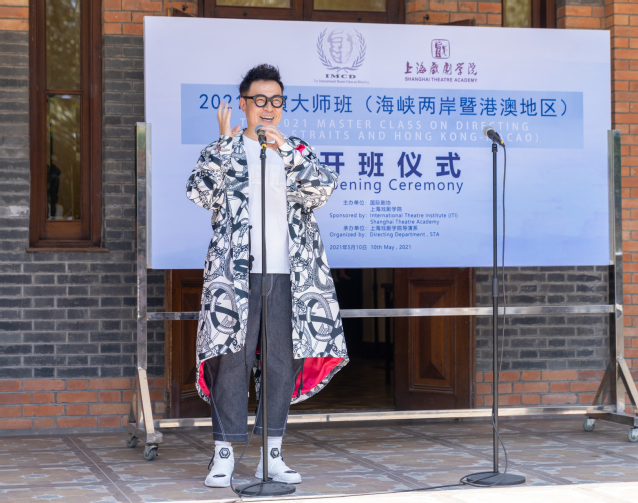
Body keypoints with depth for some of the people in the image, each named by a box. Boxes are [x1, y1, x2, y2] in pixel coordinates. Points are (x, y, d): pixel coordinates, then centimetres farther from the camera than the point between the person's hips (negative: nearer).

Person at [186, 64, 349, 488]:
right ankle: (224, 456, 1)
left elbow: (325, 187, -5)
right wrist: (225, 143, -10)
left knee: (282, 361, 5)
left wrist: (288, 151, -17)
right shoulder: (223, 152, 7)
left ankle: (273, 455, 13)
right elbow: (199, 192, -10)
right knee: (232, 358, -5)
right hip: (236, 273, -3)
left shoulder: (297, 152, 14)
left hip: (288, 274, 3)